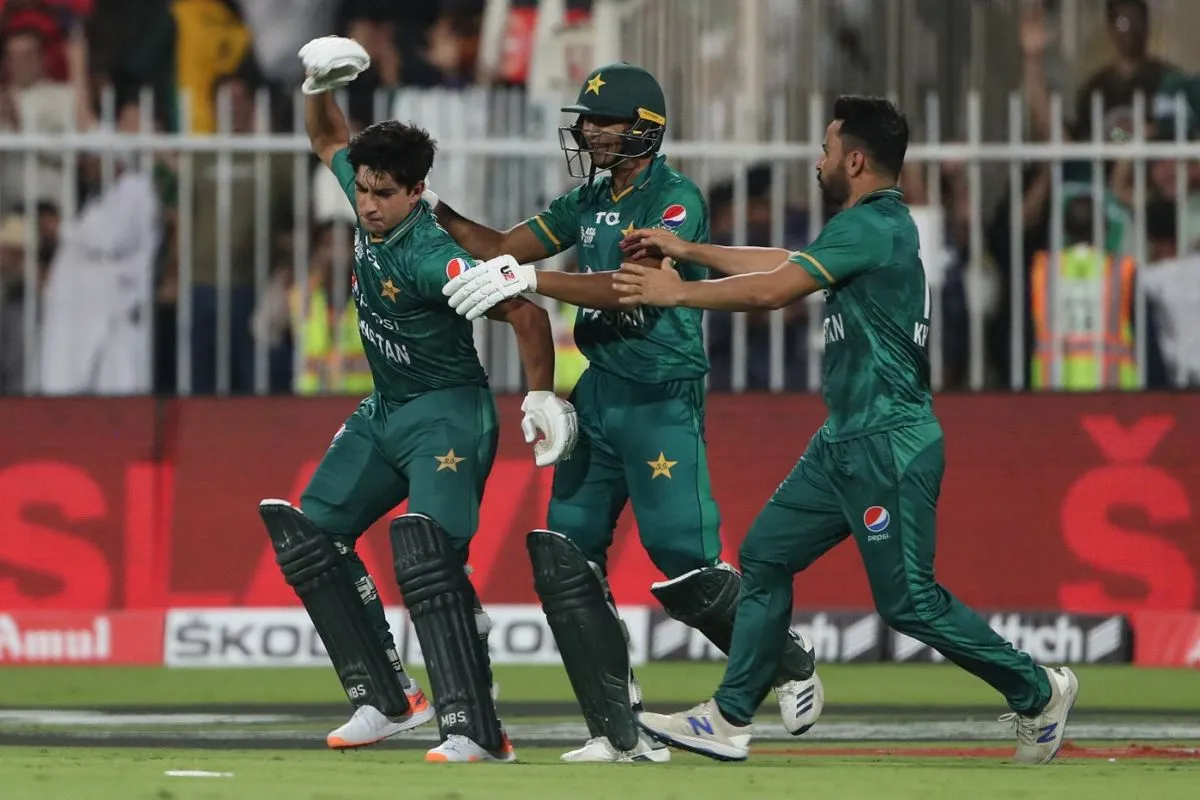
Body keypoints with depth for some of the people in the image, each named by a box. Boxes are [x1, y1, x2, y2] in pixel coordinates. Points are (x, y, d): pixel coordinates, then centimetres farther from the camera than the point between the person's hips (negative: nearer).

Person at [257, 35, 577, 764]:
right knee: (308, 536, 9)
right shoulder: (370, 209, -3)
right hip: (385, 411, 10)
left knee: (426, 557, -25)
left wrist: (542, 396, -34)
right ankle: (386, 700, 12)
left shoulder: (430, 257, -27)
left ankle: (476, 730, -28)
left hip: (448, 416, -10)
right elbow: (328, 140, 16)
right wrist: (319, 87, -2)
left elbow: (524, 312, -32)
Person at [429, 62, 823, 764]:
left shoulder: (676, 199, -12)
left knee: (685, 567, -9)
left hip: (662, 397, -8)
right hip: (599, 392, 8)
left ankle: (791, 661, 18)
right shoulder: (590, 200, 13)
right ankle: (621, 732, 1)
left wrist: (531, 278, -29)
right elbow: (504, 247, 14)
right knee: (564, 561, -2)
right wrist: (431, 210, 1)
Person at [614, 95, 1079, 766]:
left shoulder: (870, 226, -16)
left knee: (908, 600, -7)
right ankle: (730, 719, 10)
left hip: (890, 447, -10)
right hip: (846, 443, 10)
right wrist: (691, 252, 25)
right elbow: (786, 262, 25)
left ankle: (1038, 691, 7)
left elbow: (774, 290, -18)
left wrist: (677, 293, -8)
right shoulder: (885, 225, 15)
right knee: (766, 554, 8)